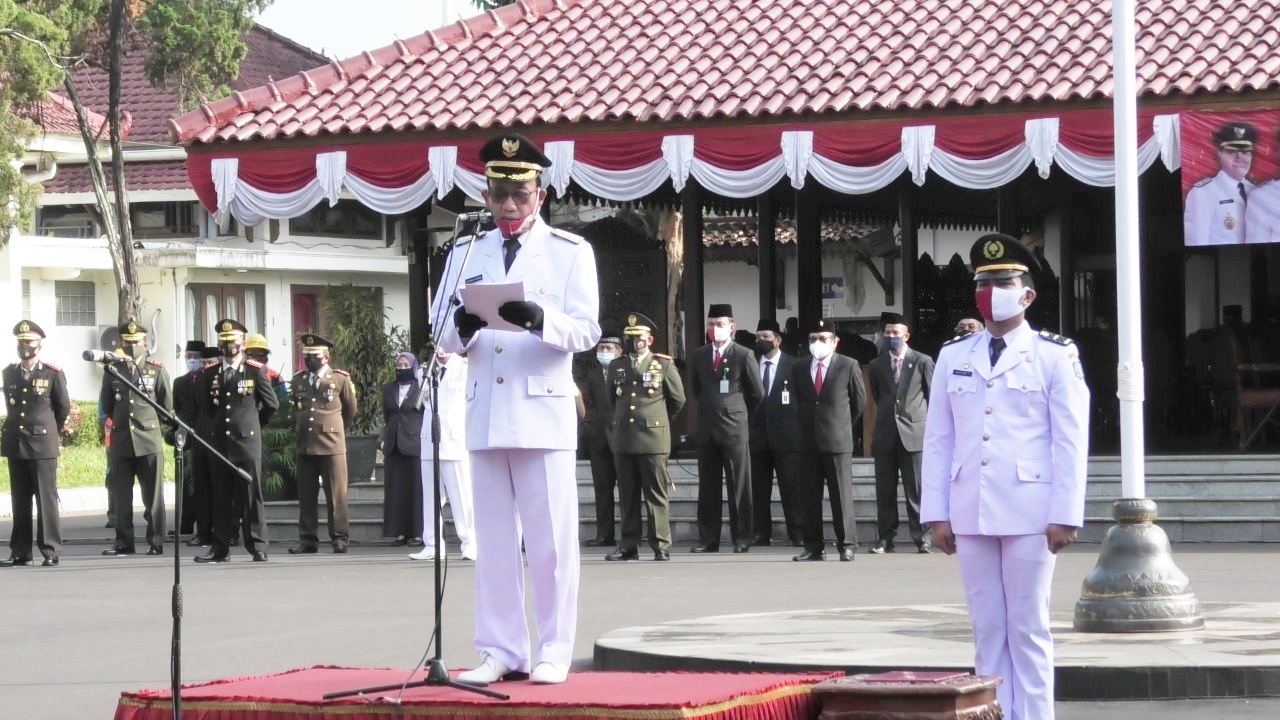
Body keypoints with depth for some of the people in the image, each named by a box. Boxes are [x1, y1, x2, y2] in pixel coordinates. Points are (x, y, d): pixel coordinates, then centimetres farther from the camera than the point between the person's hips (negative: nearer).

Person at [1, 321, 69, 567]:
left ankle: (51, 551, 0)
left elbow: (64, 407, 8)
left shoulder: (53, 374, -3)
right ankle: (20, 552, 10)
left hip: (43, 445, -4)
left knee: (46, 499, -4)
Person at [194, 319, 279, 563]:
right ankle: (220, 548, 8)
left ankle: (258, 547, 0)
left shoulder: (256, 371, 1)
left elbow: (272, 404, 10)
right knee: (221, 497, 4)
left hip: (247, 441, -3)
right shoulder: (210, 374, 10)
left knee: (252, 496, -3)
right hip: (219, 442, 3)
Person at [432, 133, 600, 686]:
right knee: (493, 541, 5)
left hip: (544, 414, -3)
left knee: (552, 540, -2)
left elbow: (586, 331, -4)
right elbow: (442, 338, 11)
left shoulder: (570, 252, 4)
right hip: (484, 414, 3)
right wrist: (463, 327, -13)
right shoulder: (466, 255, 13)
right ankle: (500, 651, 10)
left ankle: (553, 652, 3)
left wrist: (539, 318, -23)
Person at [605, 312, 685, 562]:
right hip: (624, 439, 4)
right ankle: (629, 545, 7)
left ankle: (661, 545, 0)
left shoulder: (664, 365, 1)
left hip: (653, 438, -4)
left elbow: (678, 400, 12)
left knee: (656, 494, -3)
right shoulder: (616, 367, 11)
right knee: (627, 495, 4)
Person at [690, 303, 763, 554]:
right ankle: (708, 539, 8)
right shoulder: (698, 356, 10)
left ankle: (741, 539, 3)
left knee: (739, 487, -2)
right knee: (707, 488, 5)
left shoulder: (744, 356, -3)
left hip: (734, 429, -4)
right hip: (706, 429, 4)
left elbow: (757, 393, 3)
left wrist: (737, 410, 10)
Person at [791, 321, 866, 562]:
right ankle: (814, 547, 8)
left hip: (837, 441, -4)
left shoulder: (848, 366, -1)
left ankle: (847, 546, 3)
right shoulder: (799, 369, 10)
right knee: (810, 497, 4)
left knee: (841, 495, -3)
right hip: (809, 441, 4)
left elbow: (859, 402, 8)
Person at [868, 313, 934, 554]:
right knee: (885, 489, 3)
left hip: (914, 432, -3)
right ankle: (885, 538, 8)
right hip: (886, 434, 3)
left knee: (916, 489, -3)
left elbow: (933, 396, 6)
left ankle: (921, 538, 0)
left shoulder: (922, 362, 2)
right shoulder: (877, 365, 11)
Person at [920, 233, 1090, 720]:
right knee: (987, 629, 5)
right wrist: (937, 514, 5)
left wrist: (1065, 515, -8)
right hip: (970, 516, 3)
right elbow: (938, 440, 10)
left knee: (1027, 628, 0)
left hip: (1029, 514, -3)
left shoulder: (1054, 356, 1)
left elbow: (1071, 442, -2)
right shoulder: (953, 357, 11)